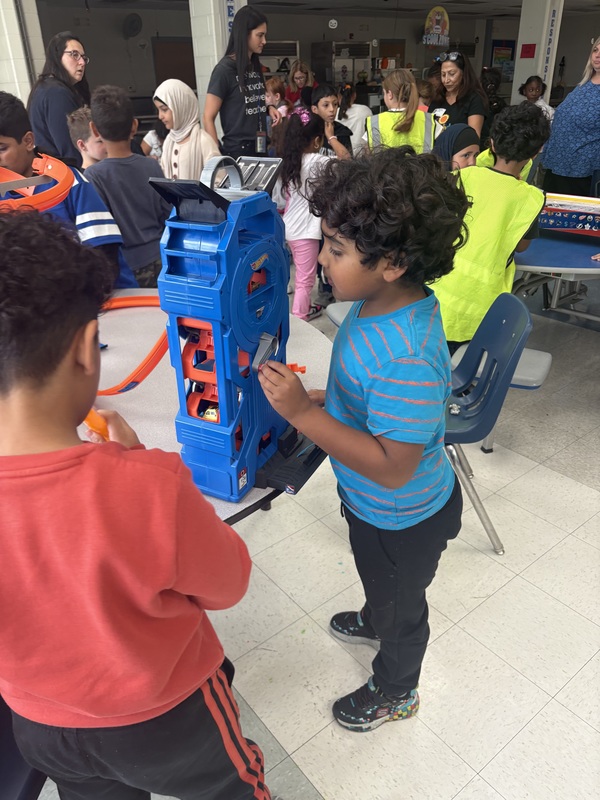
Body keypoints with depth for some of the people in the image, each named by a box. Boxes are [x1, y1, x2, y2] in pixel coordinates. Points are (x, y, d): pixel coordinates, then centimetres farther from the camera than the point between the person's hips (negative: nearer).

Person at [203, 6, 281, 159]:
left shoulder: (255, 66, 9)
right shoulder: (225, 69, -11)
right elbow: (208, 118, -13)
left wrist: (268, 108, 3)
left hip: (260, 148, 7)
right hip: (237, 151, -7)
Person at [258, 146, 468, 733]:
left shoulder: (409, 358, -41)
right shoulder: (376, 303, -12)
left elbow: (391, 466, -35)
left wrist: (303, 413, -38)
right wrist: (320, 400, -5)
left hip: (403, 519, -8)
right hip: (370, 504, 8)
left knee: (400, 602, 23)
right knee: (377, 579, 37)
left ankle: (395, 691, 54)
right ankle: (374, 622, 70)